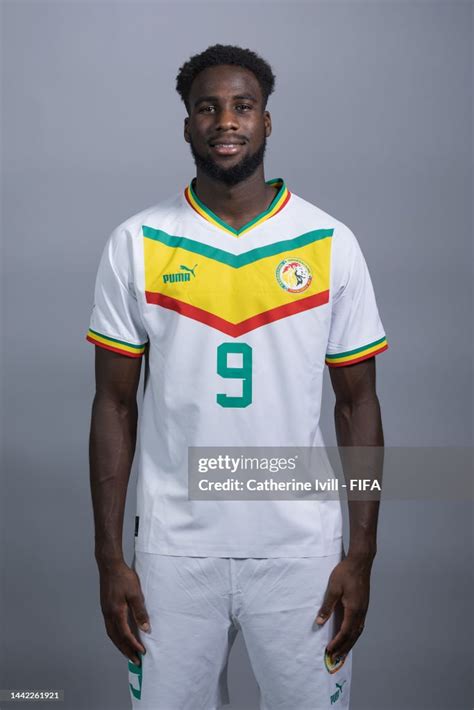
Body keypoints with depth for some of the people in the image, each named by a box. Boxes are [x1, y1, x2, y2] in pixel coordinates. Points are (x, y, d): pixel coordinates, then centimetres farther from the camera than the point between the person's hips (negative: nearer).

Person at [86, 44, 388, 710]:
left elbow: (358, 404, 2)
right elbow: (115, 405, 1)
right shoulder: (136, 244, -2)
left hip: (301, 549, 0)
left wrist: (361, 556, -2)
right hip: (173, 548, 0)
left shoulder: (331, 244, -2)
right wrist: (109, 556, -2)